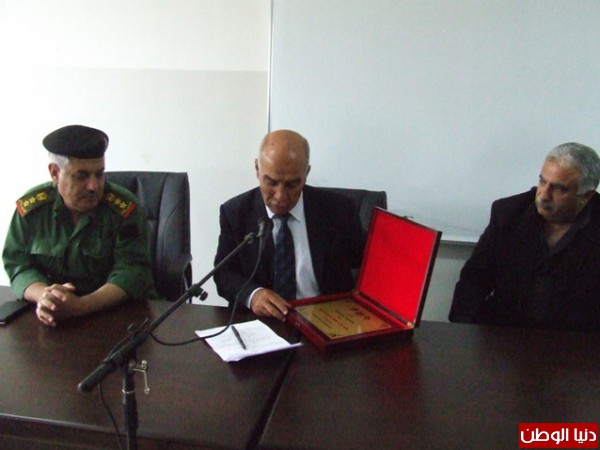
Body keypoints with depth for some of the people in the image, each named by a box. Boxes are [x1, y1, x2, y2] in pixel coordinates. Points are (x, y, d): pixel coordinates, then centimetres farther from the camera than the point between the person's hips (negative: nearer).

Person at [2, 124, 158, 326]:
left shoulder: (125, 208, -8)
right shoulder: (29, 207, 0)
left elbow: (131, 272, -13)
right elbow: (18, 265, 1)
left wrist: (79, 306, -28)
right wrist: (44, 295, -21)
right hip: (51, 322, 3)